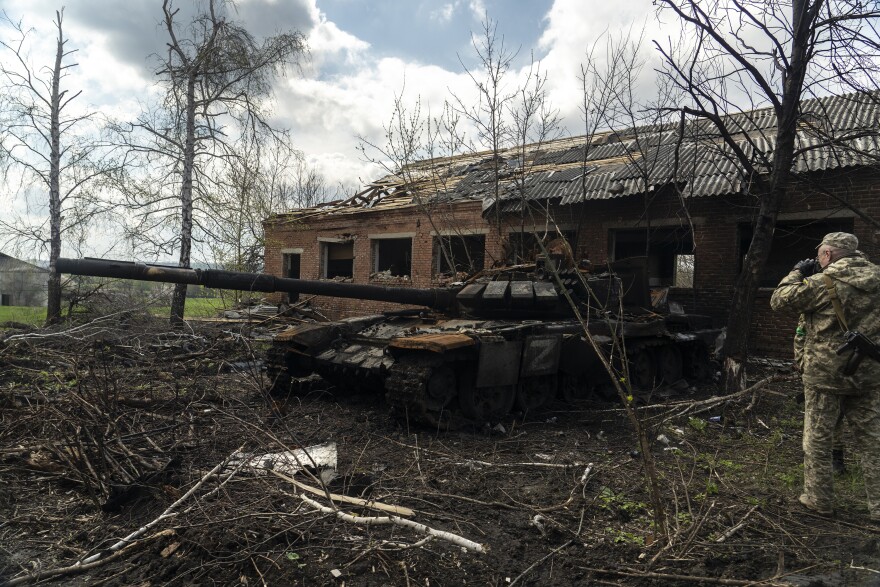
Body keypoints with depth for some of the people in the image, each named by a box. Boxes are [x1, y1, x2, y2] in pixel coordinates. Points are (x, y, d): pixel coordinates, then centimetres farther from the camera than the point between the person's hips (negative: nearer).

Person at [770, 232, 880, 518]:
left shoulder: (823, 282, -15)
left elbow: (779, 299, -8)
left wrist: (797, 273, 4)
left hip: (826, 371, -5)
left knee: (818, 438, 9)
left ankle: (818, 499, 18)